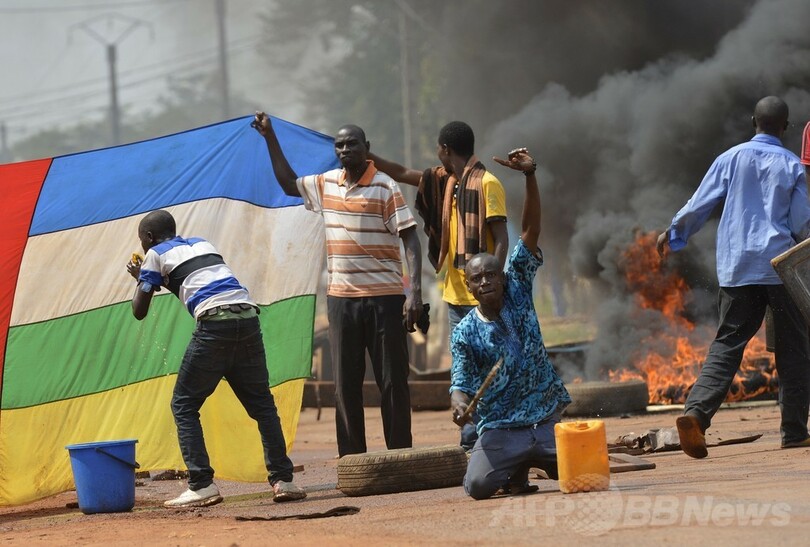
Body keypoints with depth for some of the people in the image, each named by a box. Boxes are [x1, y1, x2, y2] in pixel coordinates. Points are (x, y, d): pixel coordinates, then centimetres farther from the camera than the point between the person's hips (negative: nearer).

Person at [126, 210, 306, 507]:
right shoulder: (203, 243, 30)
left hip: (214, 323, -5)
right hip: (248, 317, 5)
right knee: (261, 402, 13)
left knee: (184, 405, 6)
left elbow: (139, 311, 15)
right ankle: (282, 479, 4)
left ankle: (202, 485, -4)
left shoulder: (156, 255, 14)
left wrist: (141, 278, 33)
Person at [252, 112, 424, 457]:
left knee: (392, 381, -1)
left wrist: (415, 290, -20)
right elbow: (289, 184, 28)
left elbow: (410, 239, -10)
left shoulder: (385, 187, -7)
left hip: (384, 299, -5)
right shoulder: (326, 184, 10)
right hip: (340, 297, 5)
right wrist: (270, 138, 23)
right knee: (346, 384, 6)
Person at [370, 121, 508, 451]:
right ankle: (471, 439, 11)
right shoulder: (445, 180, 13)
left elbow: (501, 239, -15)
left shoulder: (486, 184, -11)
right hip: (455, 295, 8)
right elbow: (402, 174, 27)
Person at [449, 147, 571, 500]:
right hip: (501, 429, -1)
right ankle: (516, 471, 12)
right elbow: (462, 382, -6)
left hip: (546, 421, 1)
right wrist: (459, 403, -31)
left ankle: (535, 460, 16)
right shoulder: (466, 333, 0)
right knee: (477, 486, -24)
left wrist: (530, 176, -12)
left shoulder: (517, 293, 3)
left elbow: (531, 231, -3)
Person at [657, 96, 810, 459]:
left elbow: (699, 204, 6)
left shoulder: (731, 158, 4)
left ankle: (696, 412, -16)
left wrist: (673, 234, 22)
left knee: (727, 344, 4)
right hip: (780, 266, -2)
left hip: (736, 268, 2)